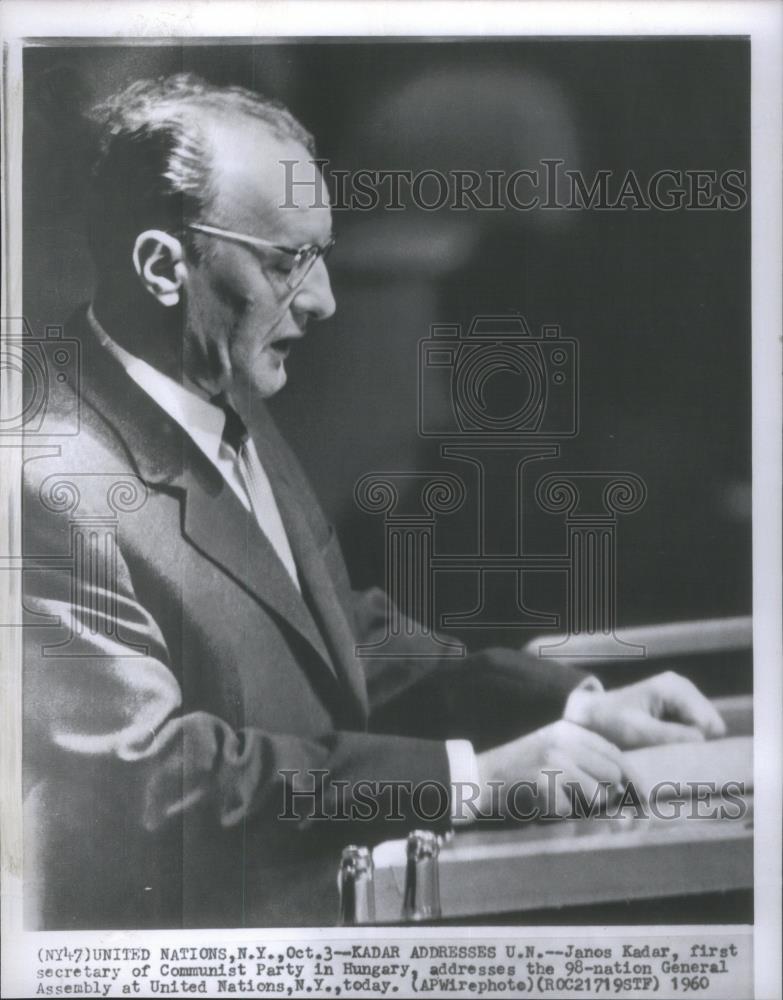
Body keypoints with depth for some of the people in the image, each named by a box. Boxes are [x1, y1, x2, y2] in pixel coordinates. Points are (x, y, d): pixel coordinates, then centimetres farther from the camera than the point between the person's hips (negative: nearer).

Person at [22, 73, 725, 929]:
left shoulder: (237, 419, 8)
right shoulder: (55, 483, -18)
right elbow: (150, 772, -23)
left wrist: (572, 704, 0)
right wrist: (462, 774, -24)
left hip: (333, 901, 7)